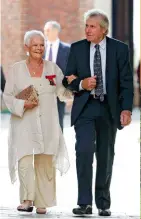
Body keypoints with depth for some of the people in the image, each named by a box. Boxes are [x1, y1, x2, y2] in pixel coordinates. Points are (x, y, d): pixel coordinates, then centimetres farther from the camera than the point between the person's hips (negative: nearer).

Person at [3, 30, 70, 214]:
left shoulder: (53, 69, 11)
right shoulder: (16, 69, 5)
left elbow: (63, 93, 11)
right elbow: (8, 96, 4)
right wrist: (23, 104, -13)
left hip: (47, 125, 2)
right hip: (24, 124, -2)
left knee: (45, 163, 2)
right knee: (25, 161, -14)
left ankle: (42, 203, 9)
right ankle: (27, 200, -11)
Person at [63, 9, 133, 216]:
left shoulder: (119, 49, 1)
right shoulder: (77, 48, 5)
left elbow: (126, 81, -1)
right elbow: (68, 80, 8)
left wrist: (126, 109, -11)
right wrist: (81, 84, -14)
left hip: (109, 109, 0)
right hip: (85, 108, 0)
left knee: (106, 157, 8)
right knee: (84, 150, -18)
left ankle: (103, 204, 19)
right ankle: (85, 203, -16)